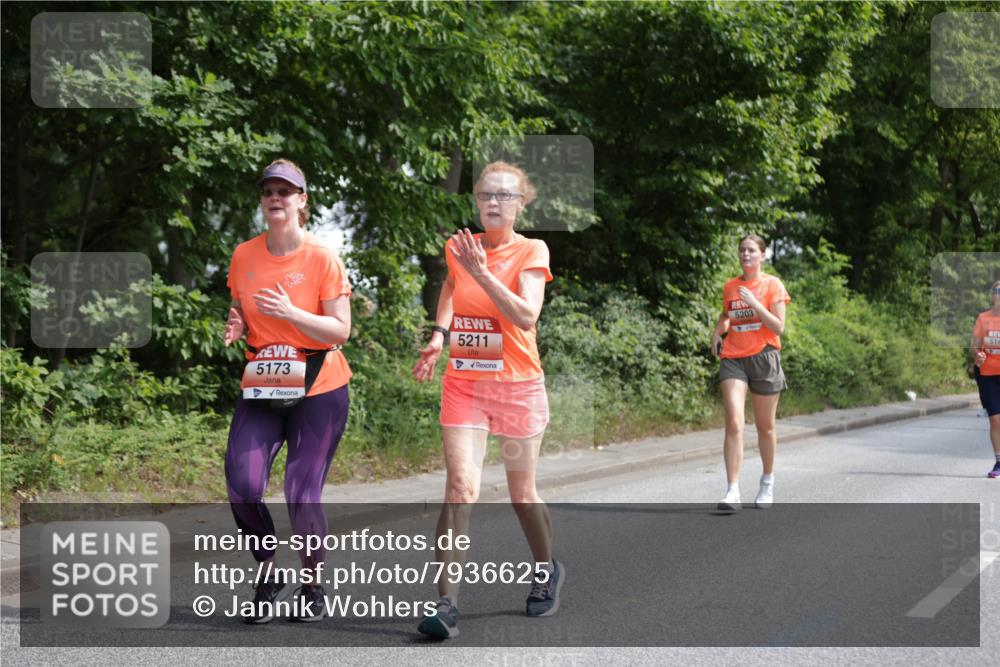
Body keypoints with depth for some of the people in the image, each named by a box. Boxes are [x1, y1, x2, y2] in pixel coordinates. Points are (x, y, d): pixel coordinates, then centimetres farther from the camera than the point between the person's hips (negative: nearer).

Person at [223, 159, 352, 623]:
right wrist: (236, 327, -6)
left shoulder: (323, 259, -7)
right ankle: (268, 576, 10)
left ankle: (312, 585, 19)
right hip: (260, 390, 3)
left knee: (302, 497, -7)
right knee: (241, 486, -14)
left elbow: (340, 331, -9)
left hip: (319, 391, -3)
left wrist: (291, 313, -23)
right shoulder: (243, 256, 5)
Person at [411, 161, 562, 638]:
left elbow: (526, 316, -22)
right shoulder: (458, 247, 3)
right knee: (460, 486, -14)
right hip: (463, 384, 2)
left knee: (522, 494, 11)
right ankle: (447, 603, -15)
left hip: (517, 385, -2)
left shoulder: (532, 251, -7)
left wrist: (481, 272, -28)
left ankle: (547, 571, 39)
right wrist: (439, 335, 10)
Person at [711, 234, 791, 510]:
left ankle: (767, 482, 32)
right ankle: (733, 491, -17)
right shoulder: (729, 287, 9)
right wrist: (718, 331, 8)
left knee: (765, 426, 10)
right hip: (733, 358, 2)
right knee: (734, 423, -14)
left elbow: (779, 327, -9)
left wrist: (754, 304, -18)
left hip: (763, 358, -2)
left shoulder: (772, 285, -2)